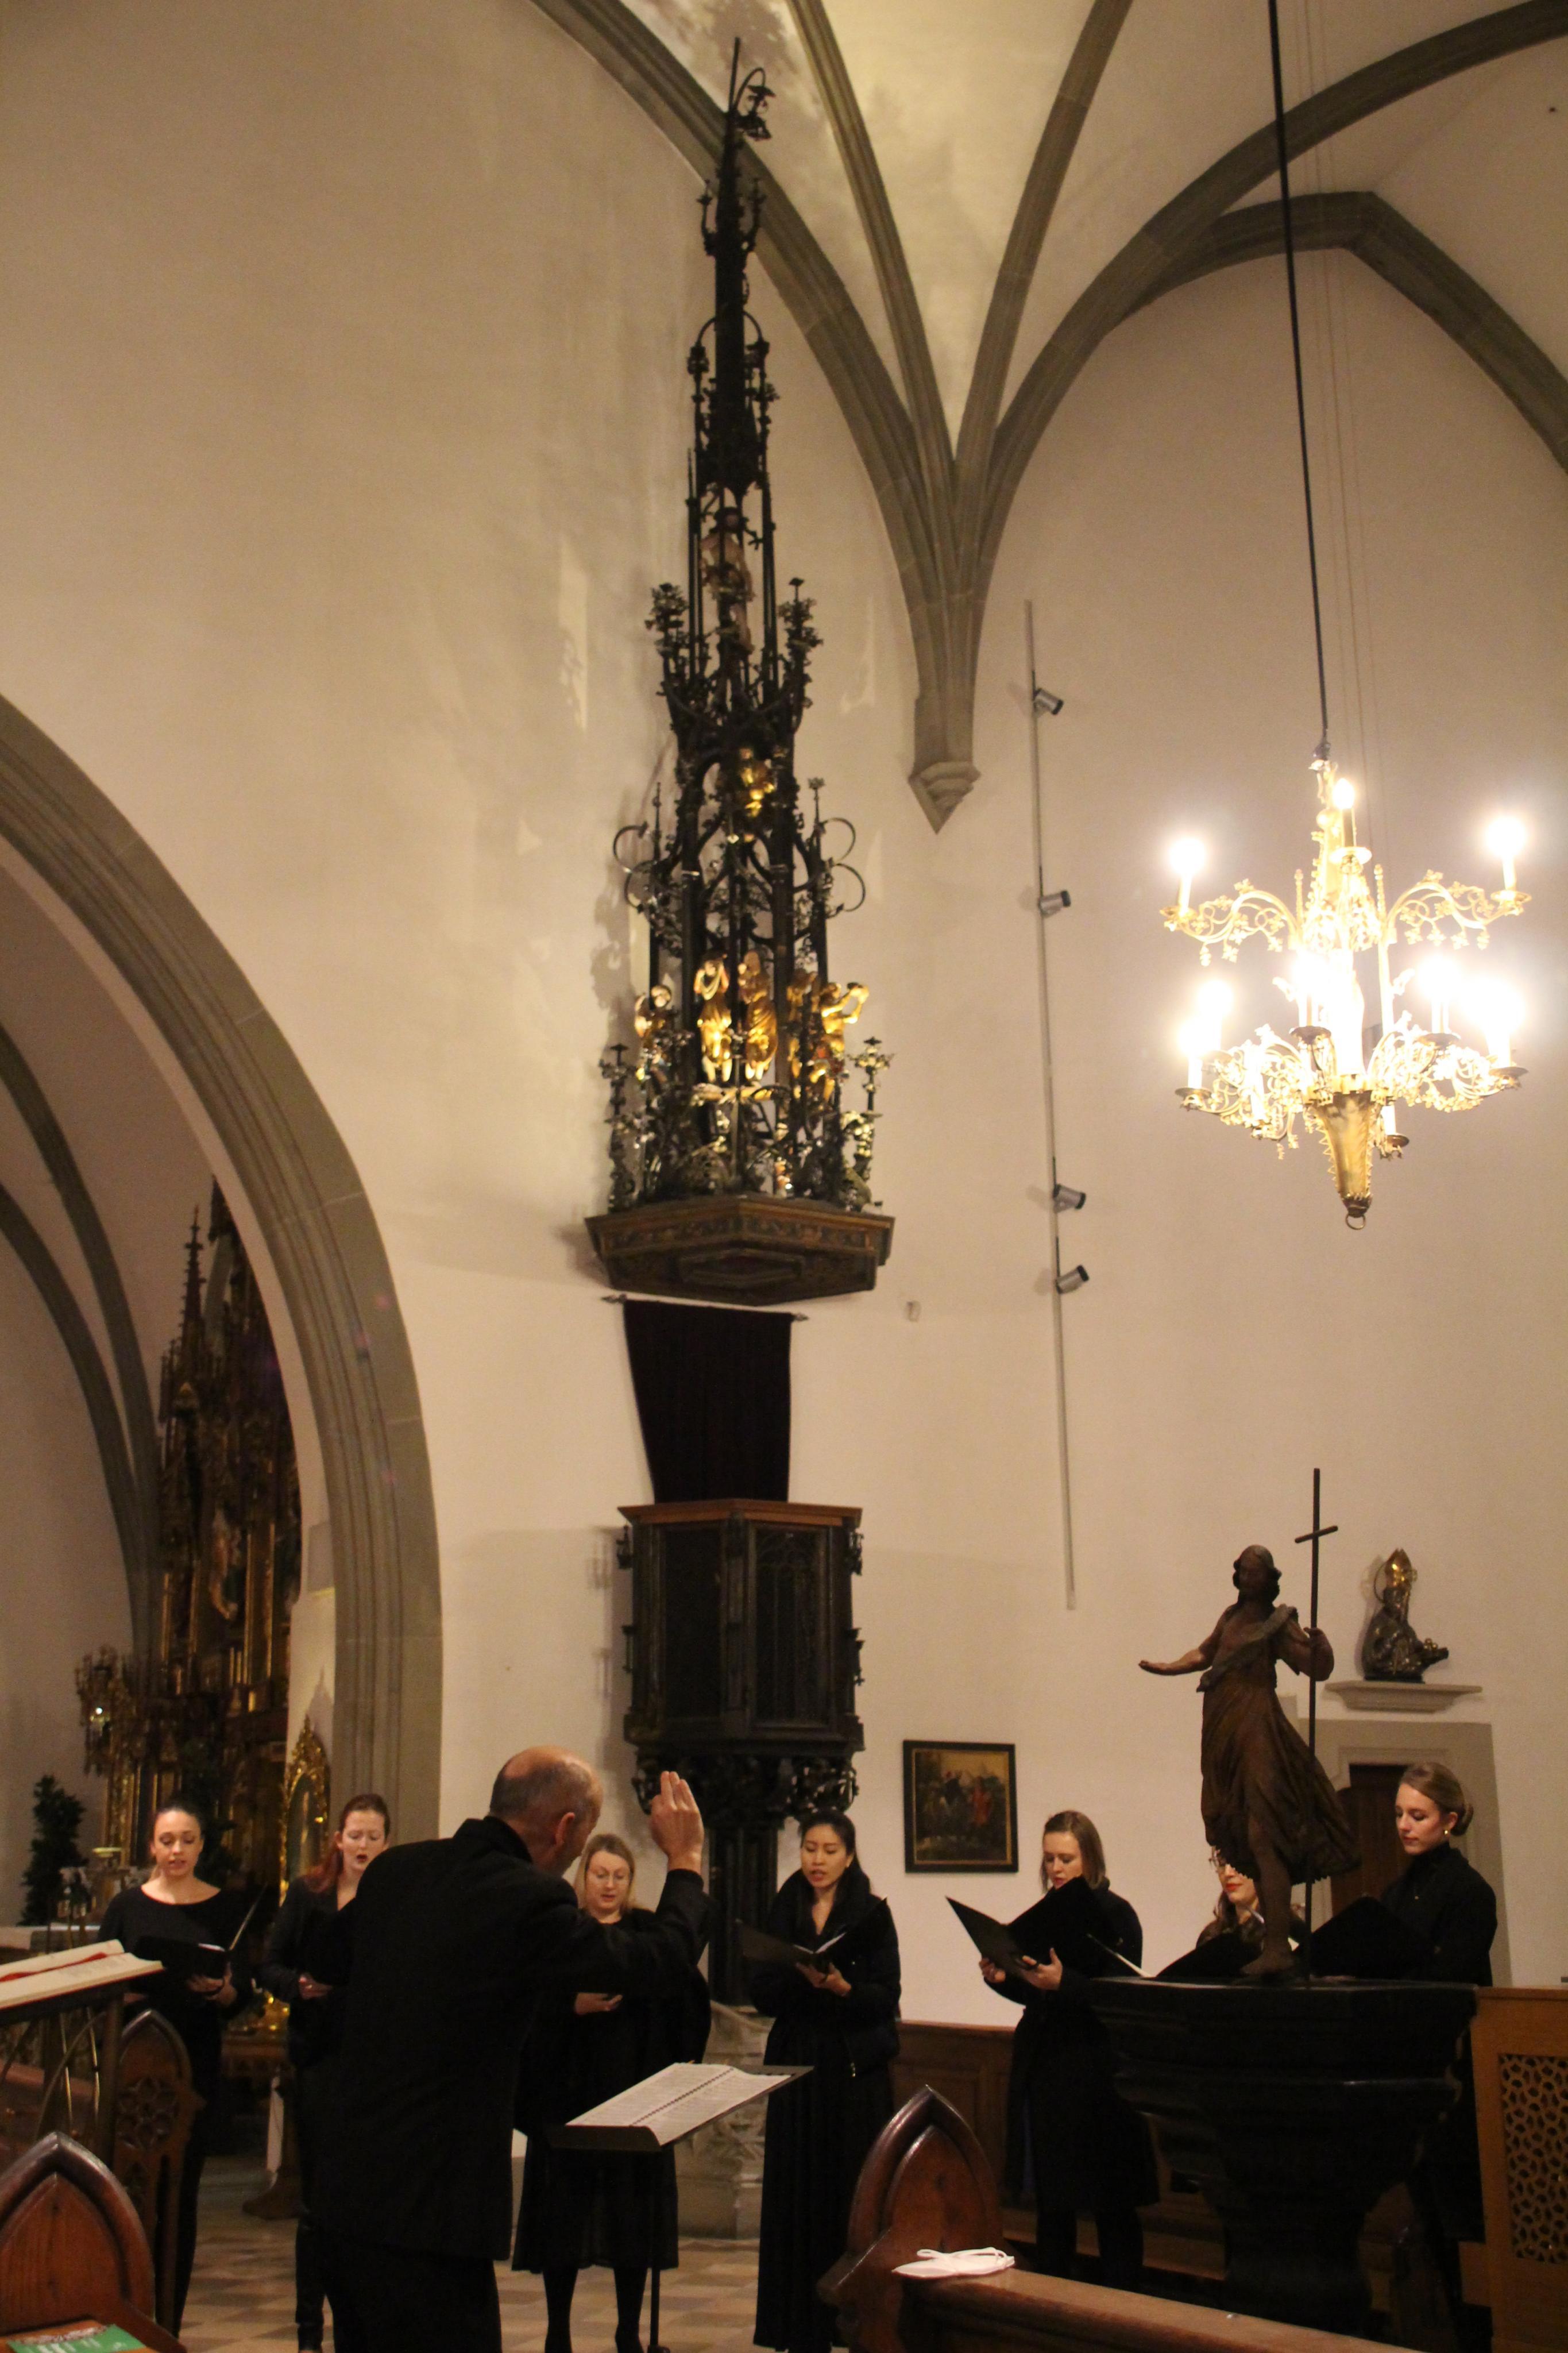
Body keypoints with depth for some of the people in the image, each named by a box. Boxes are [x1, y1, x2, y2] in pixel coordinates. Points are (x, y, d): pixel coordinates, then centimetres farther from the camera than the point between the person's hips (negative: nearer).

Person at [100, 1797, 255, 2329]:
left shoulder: (226, 1908, 6)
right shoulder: (128, 1905, 6)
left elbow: (243, 1995, 3)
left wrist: (223, 1990, -18)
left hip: (195, 2064, 0)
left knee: (181, 2195, 2)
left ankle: (167, 2328, 10)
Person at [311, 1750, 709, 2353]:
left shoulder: (394, 1869, 3)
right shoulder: (529, 1901, -20)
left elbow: (330, 1960, 22)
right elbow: (666, 1962, -11)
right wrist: (686, 1859, 5)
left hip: (344, 2190, 8)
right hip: (427, 2212, -8)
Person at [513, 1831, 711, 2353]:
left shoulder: (651, 1933, 9)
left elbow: (687, 2002, -2)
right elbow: (531, 2012, -5)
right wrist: (574, 2007, -20)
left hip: (636, 2092, 2)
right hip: (569, 2091, -1)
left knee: (634, 2213, 3)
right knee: (566, 2214, 1)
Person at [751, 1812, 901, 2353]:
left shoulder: (872, 1914, 0)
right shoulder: (783, 1912, 9)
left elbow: (887, 1997, -5)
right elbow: (762, 1994, 3)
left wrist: (843, 1988, -23)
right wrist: (801, 1976, -15)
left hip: (857, 2070, -3)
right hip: (797, 2065, 3)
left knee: (855, 2194, -4)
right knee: (798, 2197, 2)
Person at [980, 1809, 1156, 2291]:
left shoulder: (1115, 1915, -6)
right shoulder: (1040, 1917, 11)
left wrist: (1064, 1983, -29)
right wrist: (1000, 1978, -2)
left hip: (1097, 2068, -6)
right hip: (1042, 2067, 6)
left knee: (1110, 2204, 0)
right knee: (1051, 2199, 12)